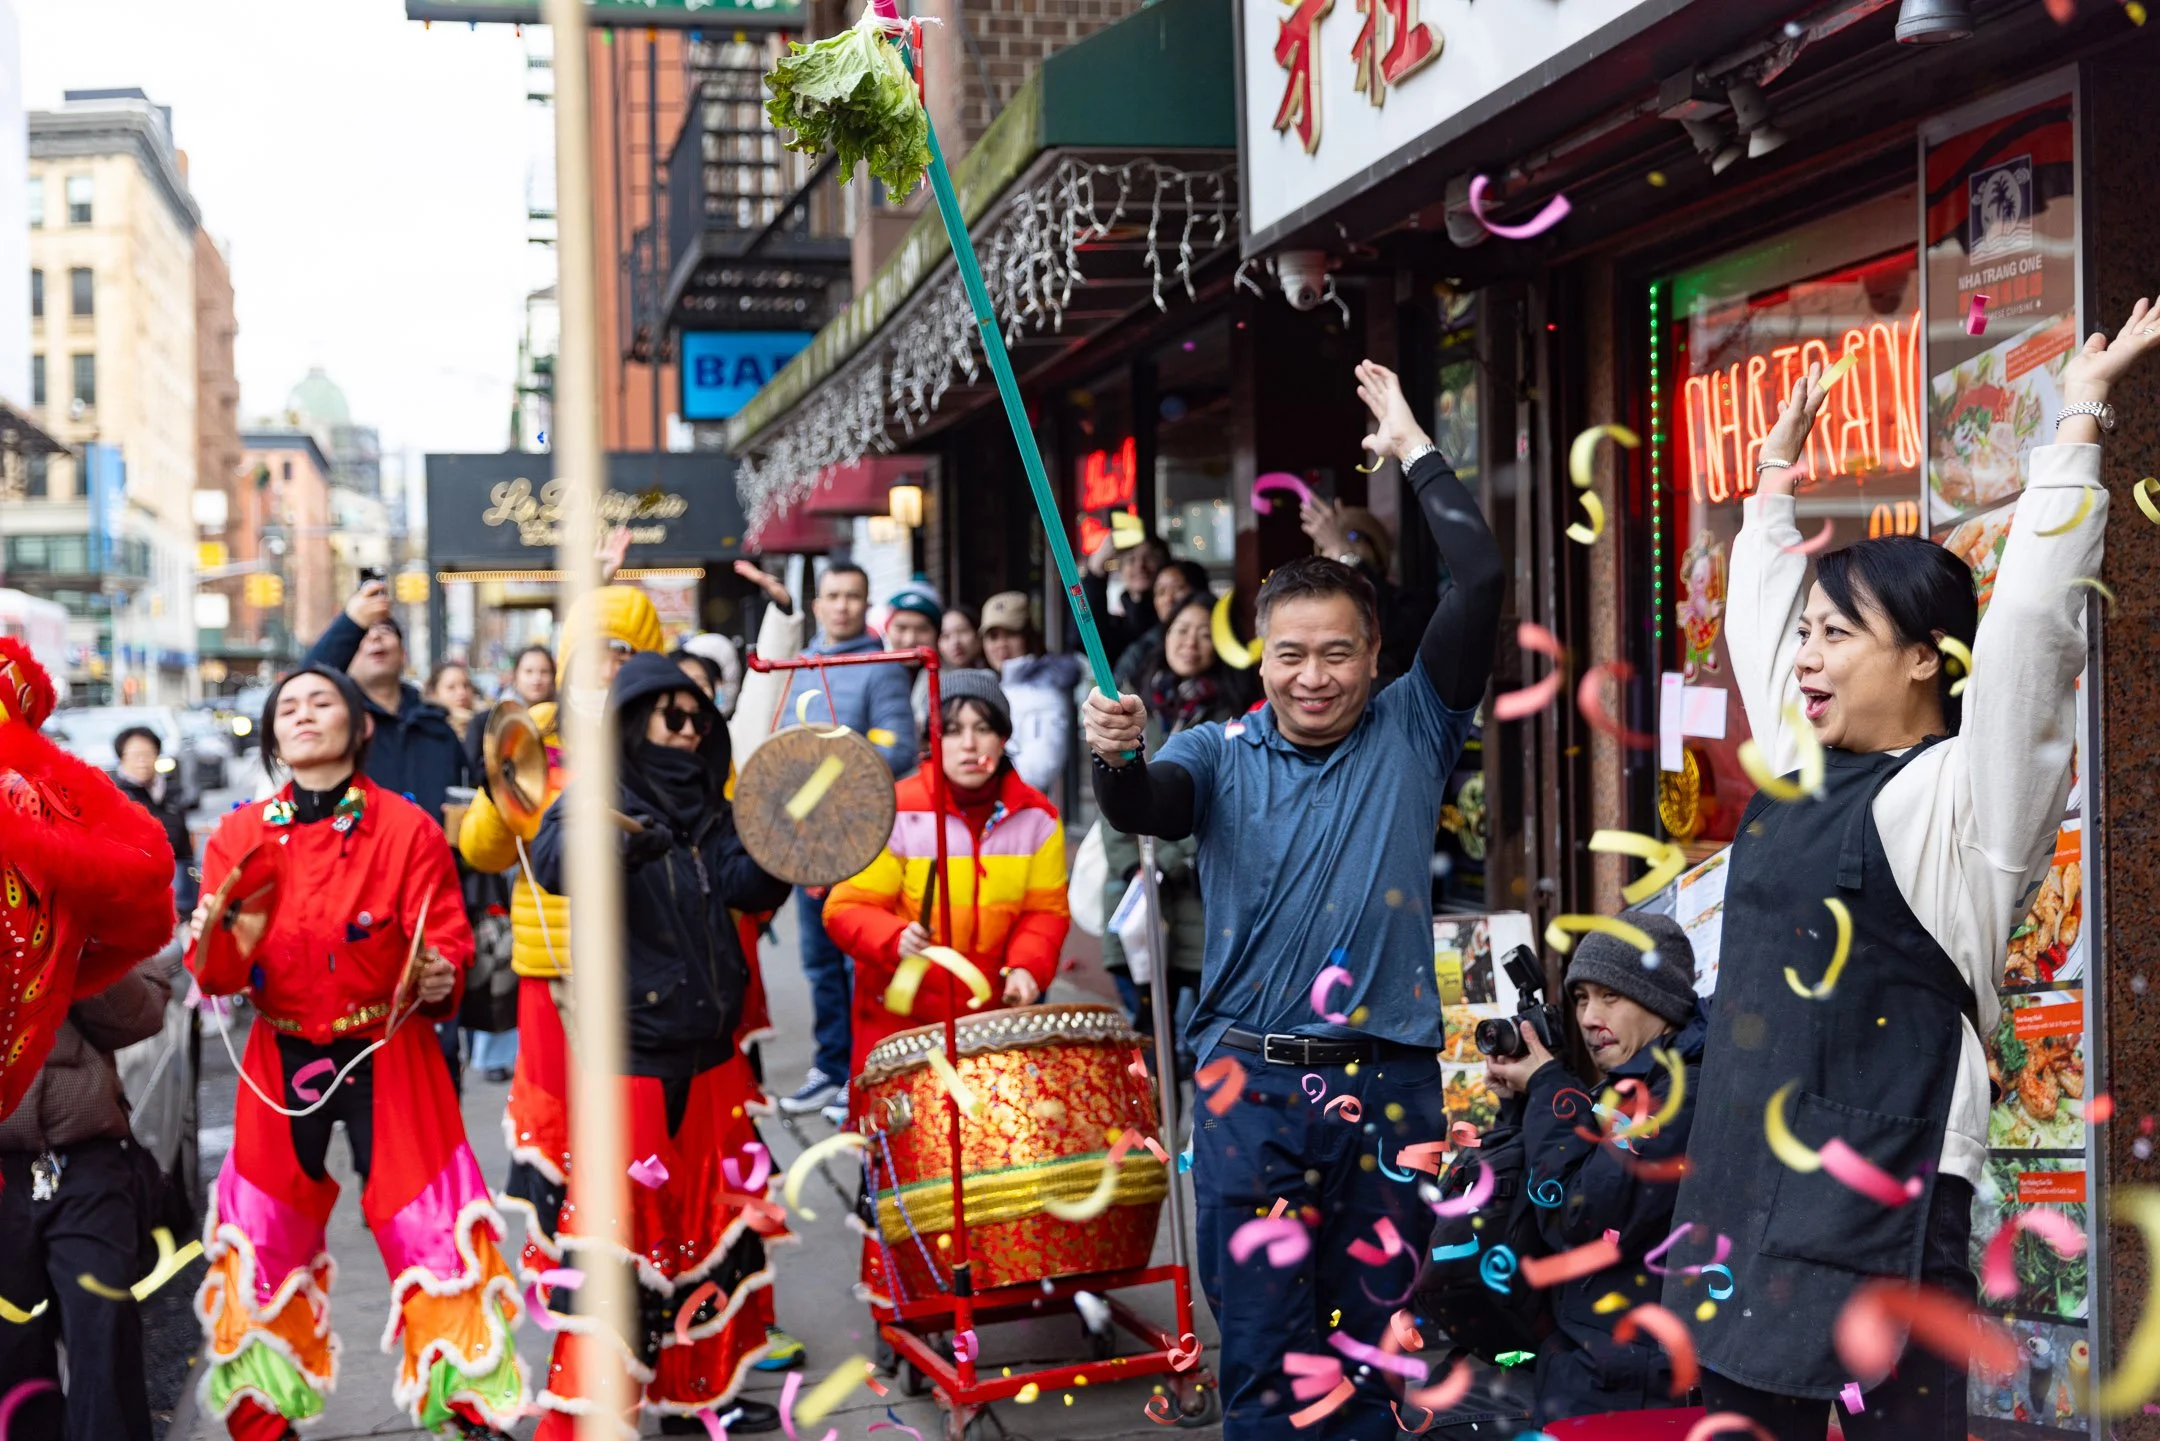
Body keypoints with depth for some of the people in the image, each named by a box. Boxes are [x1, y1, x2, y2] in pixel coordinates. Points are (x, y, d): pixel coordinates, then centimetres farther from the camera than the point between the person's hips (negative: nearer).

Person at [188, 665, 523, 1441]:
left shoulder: (408, 829, -3)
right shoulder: (239, 836, 3)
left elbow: (446, 943, -5)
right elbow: (217, 972, 0)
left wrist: (438, 978, -26)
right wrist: (216, 947, -22)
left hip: (388, 1059, -2)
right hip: (281, 1063, 2)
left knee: (426, 1230, -4)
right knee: (263, 1239, 5)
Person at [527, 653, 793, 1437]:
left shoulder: (709, 810, 12)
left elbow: (748, 887, -5)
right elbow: (554, 859, -27)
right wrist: (615, 843, -46)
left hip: (707, 1053, 7)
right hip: (629, 1050, -6)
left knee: (709, 1223, 14)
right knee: (620, 1225, -8)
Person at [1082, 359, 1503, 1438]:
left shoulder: (1411, 731, 4)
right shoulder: (1222, 753, 5)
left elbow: (1480, 582, -4)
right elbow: (1146, 810, -15)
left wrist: (1413, 449, -1)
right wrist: (1118, 759, -37)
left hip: (1388, 1085, 0)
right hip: (1252, 1085, 0)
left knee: (1371, 1354, 11)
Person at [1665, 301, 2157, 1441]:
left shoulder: (1963, 791, -6)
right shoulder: (1799, 769, 13)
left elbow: (2029, 613, -17)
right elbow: (1757, 607, 25)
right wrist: (1779, 463, 32)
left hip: (1881, 1201, -7)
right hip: (1742, 1177, 8)